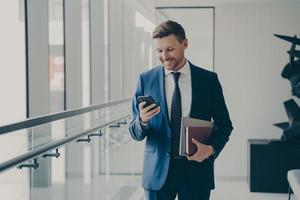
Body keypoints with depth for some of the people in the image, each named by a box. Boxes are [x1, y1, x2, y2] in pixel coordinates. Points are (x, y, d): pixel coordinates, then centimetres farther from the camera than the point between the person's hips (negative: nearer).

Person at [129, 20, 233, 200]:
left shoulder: (208, 79, -1)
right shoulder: (146, 79, 0)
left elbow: (224, 125, 6)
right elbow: (136, 133, 1)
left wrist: (212, 148, -12)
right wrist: (142, 121, -21)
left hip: (196, 169, 0)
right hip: (158, 171, 0)